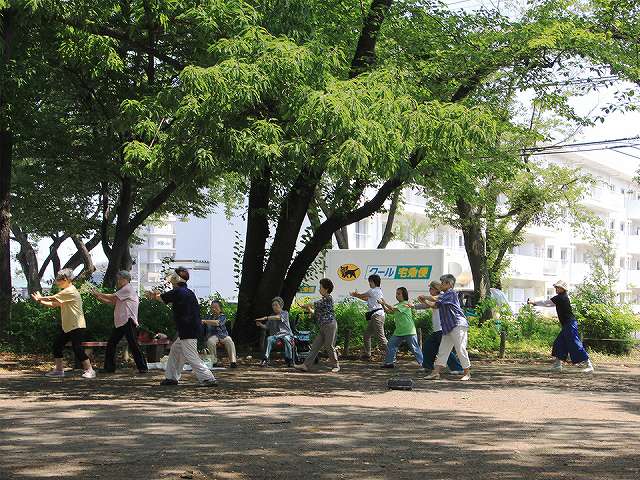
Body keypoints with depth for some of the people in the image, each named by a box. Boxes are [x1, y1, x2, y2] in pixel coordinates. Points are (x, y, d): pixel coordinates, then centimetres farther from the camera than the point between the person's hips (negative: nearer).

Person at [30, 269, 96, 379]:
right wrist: (40, 301, 5)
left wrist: (40, 298, 1)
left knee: (77, 349, -12)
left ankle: (89, 370, -3)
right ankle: (59, 370, 16)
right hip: (66, 326, 10)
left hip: (77, 326, -10)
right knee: (57, 345, 8)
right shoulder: (65, 292, 16)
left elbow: (52, 299, -14)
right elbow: (54, 305, 12)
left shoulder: (70, 291, -17)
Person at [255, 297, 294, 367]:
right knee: (269, 339, -31)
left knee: (286, 339, -39)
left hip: (286, 334, -3)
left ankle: (289, 360, -30)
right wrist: (260, 325, -4)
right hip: (275, 335, 3)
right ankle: (265, 360, -37)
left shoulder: (285, 313, 4)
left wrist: (266, 318, -24)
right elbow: (267, 327, 17)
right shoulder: (272, 316, 19)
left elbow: (278, 317, -17)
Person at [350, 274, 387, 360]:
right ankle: (367, 355, 23)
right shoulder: (379, 291, 17)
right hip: (375, 317, 11)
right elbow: (368, 299, 30)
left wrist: (354, 295, 26)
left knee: (381, 337, -13)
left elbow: (362, 296, 6)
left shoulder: (373, 291, -10)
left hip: (377, 315, -11)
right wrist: (357, 295, 33)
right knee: (366, 335, 18)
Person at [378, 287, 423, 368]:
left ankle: (423, 363, 2)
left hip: (409, 331, -9)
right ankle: (389, 362, 13)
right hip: (399, 331, 9)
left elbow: (393, 309, -22)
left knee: (415, 348, -4)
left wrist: (384, 303, -15)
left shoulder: (405, 304, -13)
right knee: (390, 345, 6)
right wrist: (382, 304, -1)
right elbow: (388, 311, 13)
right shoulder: (397, 305, 15)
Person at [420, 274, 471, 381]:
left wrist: (425, 297, -1)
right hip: (448, 327, 10)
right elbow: (435, 305, 17)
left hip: (458, 325, -10)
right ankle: (436, 372, 8)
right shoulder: (444, 295, 19)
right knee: (443, 349, 7)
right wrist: (425, 301, 4)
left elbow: (436, 299, -16)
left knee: (460, 349, -7)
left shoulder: (451, 293, -10)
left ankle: (467, 373, 0)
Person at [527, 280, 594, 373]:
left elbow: (546, 303, -6)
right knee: (559, 343, 13)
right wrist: (535, 303, 22)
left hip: (570, 325, -10)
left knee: (575, 344, -11)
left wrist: (533, 302, 5)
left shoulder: (560, 297, -13)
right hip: (567, 326, 10)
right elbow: (549, 304, 23)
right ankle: (558, 365, 18)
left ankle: (588, 365, -10)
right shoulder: (563, 297, 15)